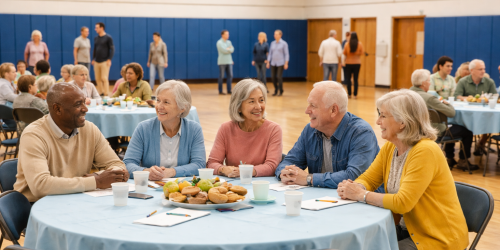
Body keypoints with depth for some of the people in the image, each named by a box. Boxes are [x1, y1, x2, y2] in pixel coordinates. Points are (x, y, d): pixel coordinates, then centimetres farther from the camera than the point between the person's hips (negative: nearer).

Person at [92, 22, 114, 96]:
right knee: (98, 79, 5)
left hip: (104, 62, -6)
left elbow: (112, 49, -5)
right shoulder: (96, 38, 14)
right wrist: (93, 59, 14)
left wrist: (109, 59, -12)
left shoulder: (108, 37, -3)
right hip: (96, 62, 6)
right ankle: (101, 93, 14)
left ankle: (106, 94, -9)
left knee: (104, 79, -11)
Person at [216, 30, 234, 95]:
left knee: (230, 75, 1)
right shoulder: (219, 42, -6)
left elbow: (232, 50, 2)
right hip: (222, 62, -6)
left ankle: (229, 90, 6)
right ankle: (220, 91, 5)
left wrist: (227, 49, -10)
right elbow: (224, 50, -17)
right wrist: (229, 49, -2)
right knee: (221, 76, -1)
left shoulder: (229, 42, 14)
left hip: (229, 61, 6)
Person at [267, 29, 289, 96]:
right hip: (273, 63, 5)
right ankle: (276, 90, 19)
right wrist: (268, 62, 8)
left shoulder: (284, 43, -4)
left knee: (279, 77, -9)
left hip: (280, 63, -5)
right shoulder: (272, 43, 10)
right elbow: (270, 53, 13)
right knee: (273, 77, 2)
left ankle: (281, 91, 7)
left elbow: (286, 54, -5)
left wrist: (286, 63, -11)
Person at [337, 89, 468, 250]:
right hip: (407, 229, 7)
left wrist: (361, 195, -20)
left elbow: (402, 202, -27)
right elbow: (368, 178, 7)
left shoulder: (425, 151, -23)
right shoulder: (389, 148, 2)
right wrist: (353, 188, -16)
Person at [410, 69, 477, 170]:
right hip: (435, 133, -9)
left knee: (452, 127, 35)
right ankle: (463, 161, 22)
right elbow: (451, 113, -24)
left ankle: (449, 158, 42)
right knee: (467, 132, 9)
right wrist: (447, 103, -3)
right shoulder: (429, 98, -29)